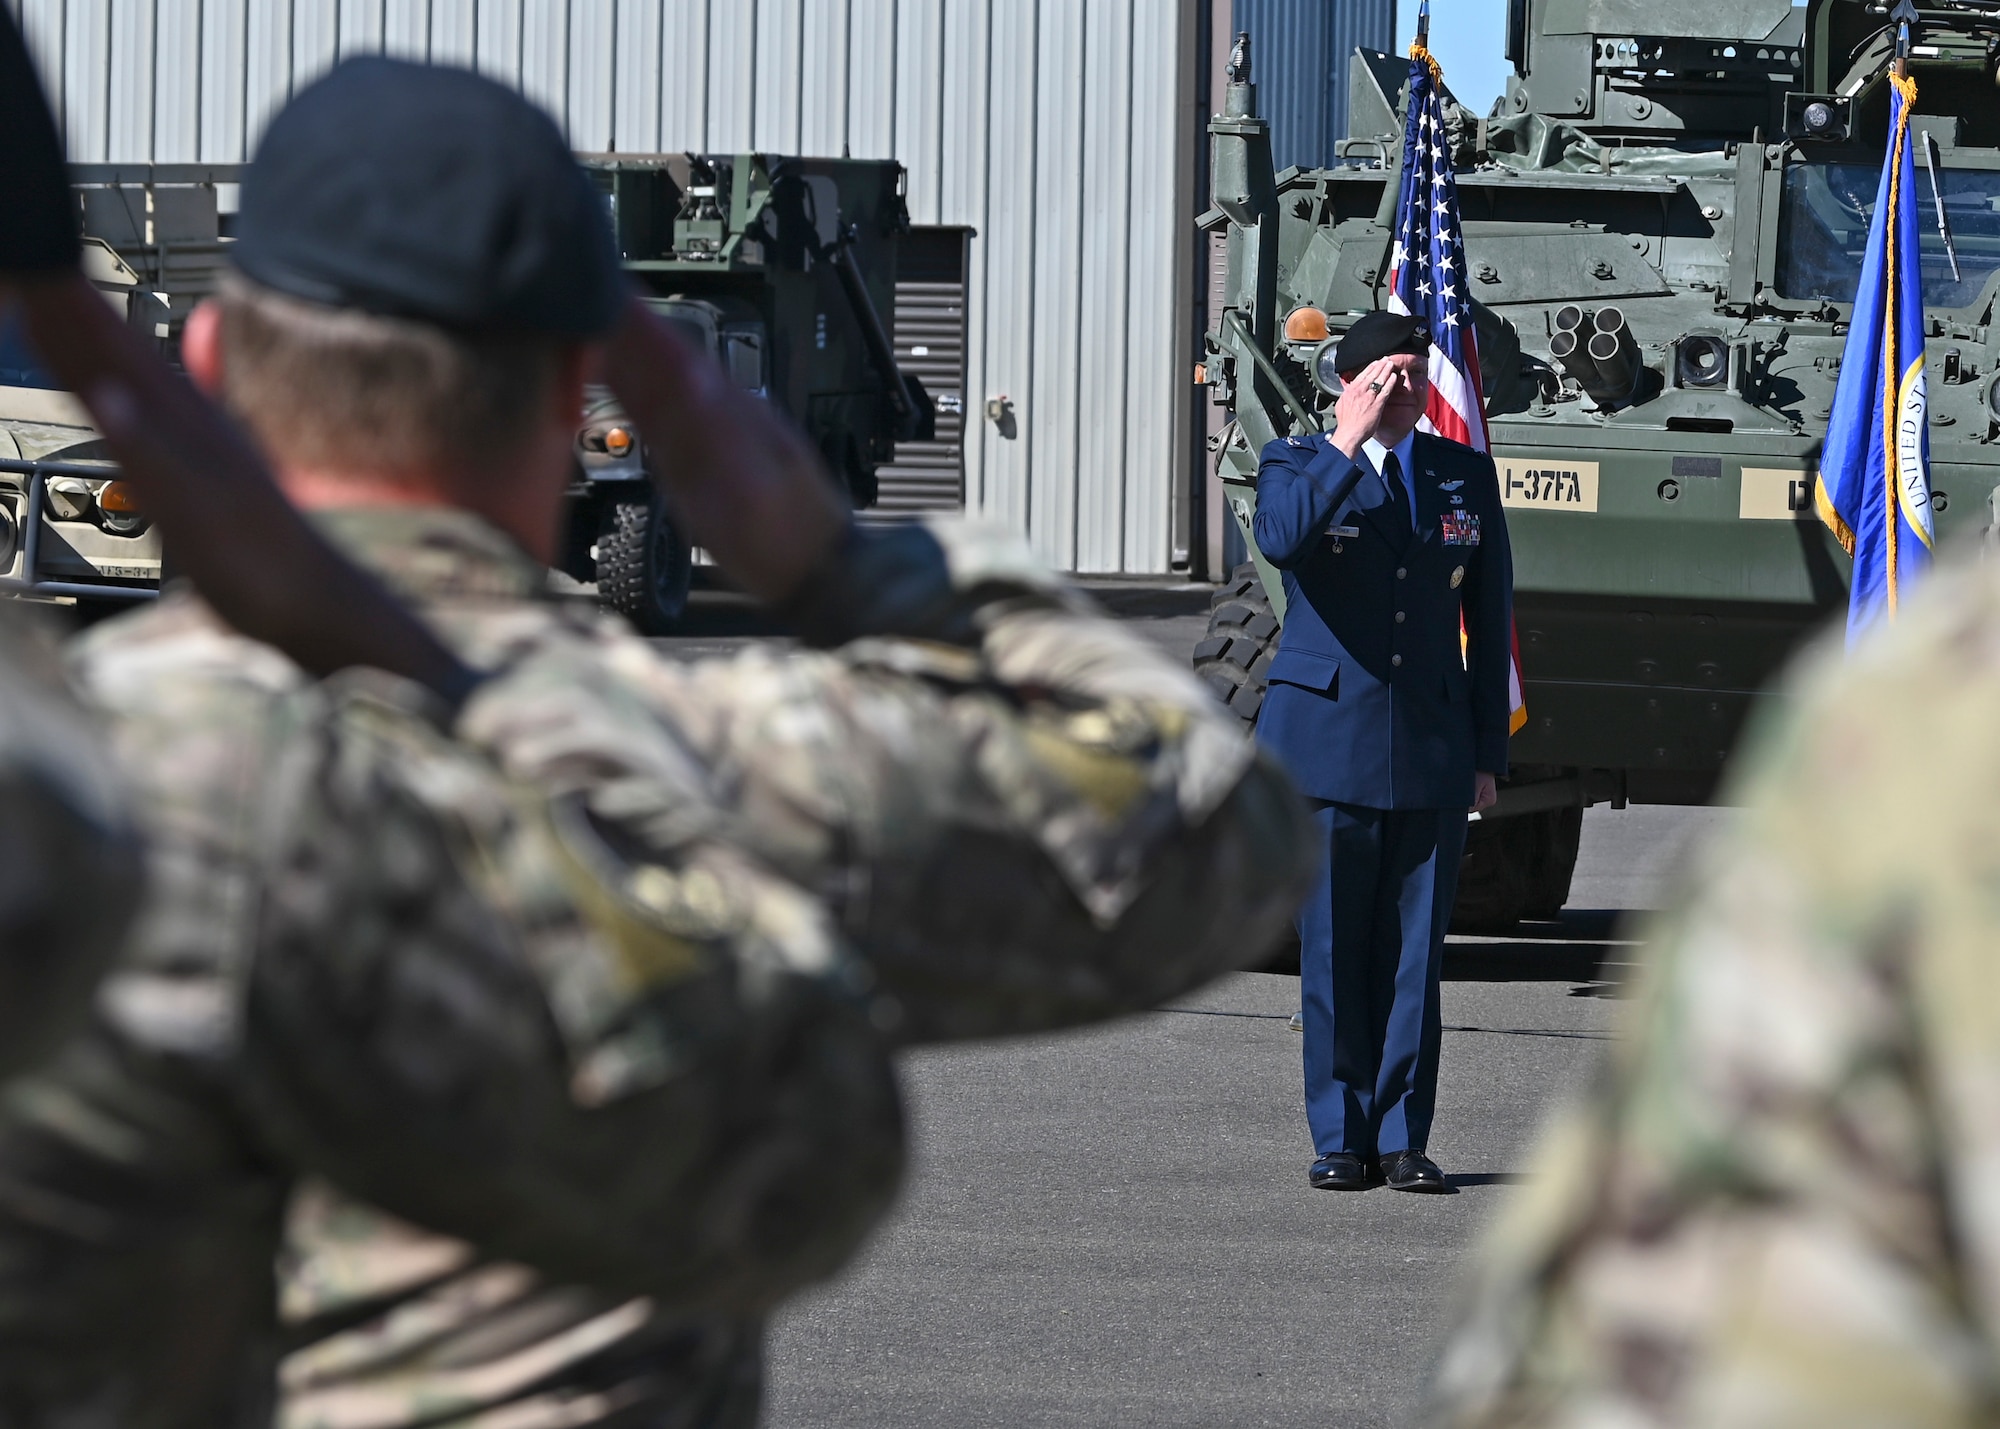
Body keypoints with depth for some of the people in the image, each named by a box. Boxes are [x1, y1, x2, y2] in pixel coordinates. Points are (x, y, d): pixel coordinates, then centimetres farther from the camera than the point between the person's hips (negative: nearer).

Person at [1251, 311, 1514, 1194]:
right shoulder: (1296, 464, 3)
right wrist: (1348, 441, -21)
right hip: (1328, 737, -2)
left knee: (1415, 951, 0)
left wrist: (1487, 750, 8)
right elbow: (1279, 540, -22)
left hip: (1432, 748, 2)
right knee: (1333, 951, -1)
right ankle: (1341, 1139, 6)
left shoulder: (1465, 477, 11)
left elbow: (1490, 616, 13)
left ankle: (1403, 1139, 5)